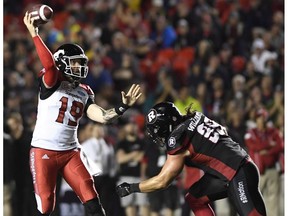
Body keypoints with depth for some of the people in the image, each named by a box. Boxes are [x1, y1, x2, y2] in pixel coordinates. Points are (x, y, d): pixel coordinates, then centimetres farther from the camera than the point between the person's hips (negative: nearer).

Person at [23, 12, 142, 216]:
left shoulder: (84, 93, 11)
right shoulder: (51, 84, -7)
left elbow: (102, 117, 3)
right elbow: (49, 64, -28)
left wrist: (124, 106, -6)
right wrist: (34, 34, -32)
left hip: (70, 152, 5)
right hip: (44, 151, -5)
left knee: (91, 198, -6)